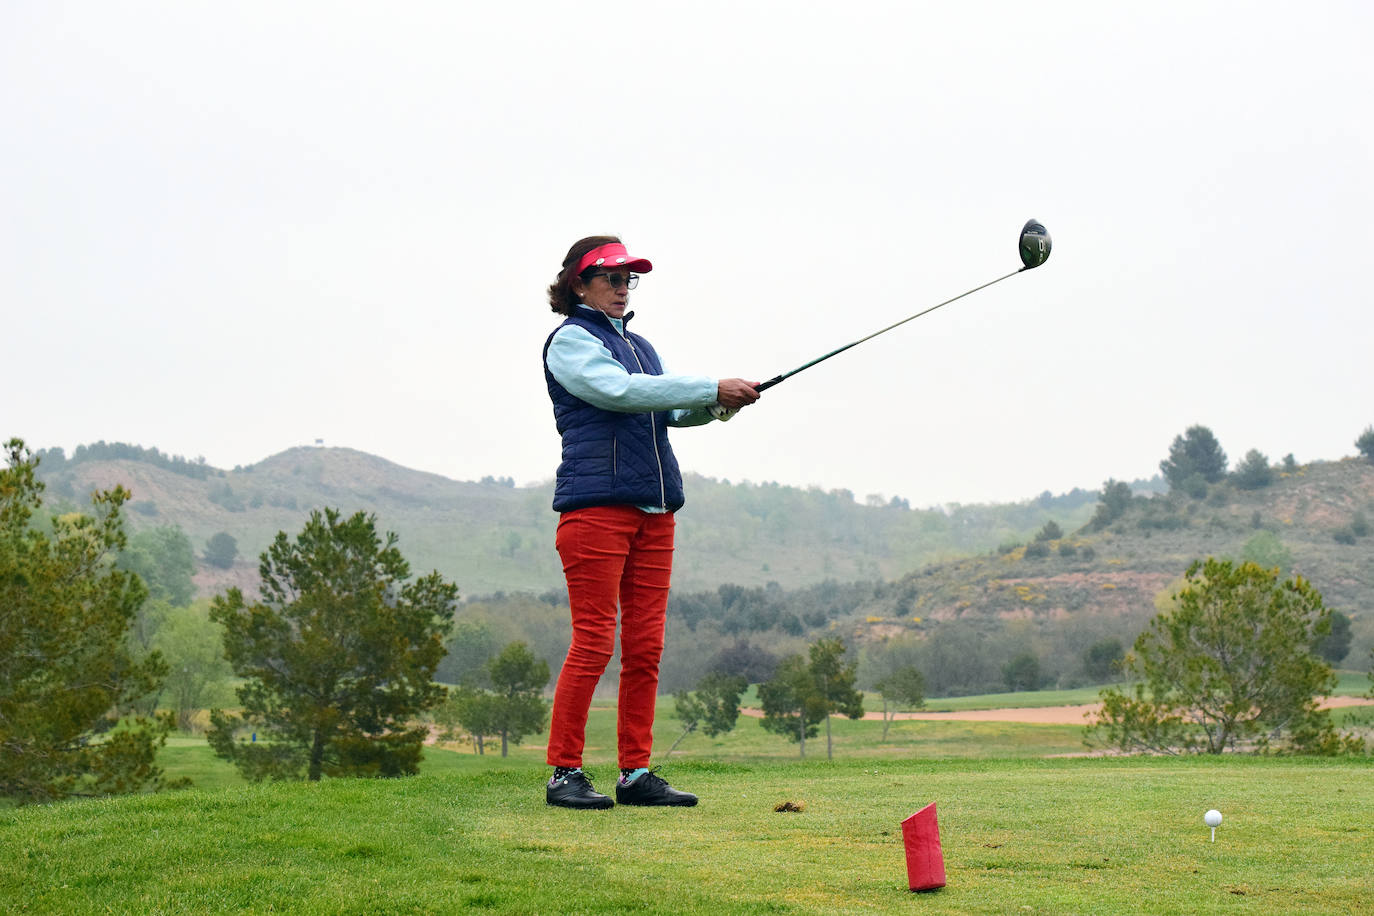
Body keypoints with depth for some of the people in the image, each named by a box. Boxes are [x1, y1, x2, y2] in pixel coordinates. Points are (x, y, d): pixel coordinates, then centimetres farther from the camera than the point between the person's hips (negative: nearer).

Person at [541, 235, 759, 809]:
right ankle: (563, 772, -2)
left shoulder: (639, 346, 24)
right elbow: (620, 391, -15)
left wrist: (716, 406, -8)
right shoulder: (569, 341, 0)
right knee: (593, 642, -9)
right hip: (595, 503, -7)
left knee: (645, 647, 4)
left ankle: (636, 773, 9)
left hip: (655, 509, 7)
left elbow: (669, 410, 13)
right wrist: (713, 388, -16)